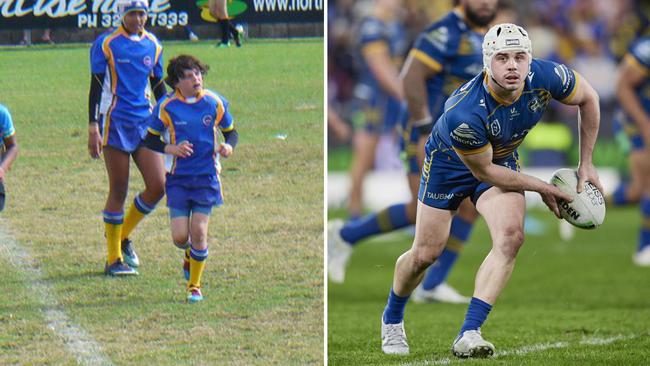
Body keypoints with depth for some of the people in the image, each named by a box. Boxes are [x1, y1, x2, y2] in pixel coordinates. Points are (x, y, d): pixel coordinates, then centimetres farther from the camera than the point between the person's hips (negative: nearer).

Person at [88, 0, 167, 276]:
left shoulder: (152, 45, 9)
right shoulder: (106, 44, -5)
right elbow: (96, 87, -6)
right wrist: (93, 128, -11)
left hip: (145, 122, 5)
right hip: (115, 123, -5)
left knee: (158, 186, -3)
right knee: (118, 191, -2)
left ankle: (124, 237, 20)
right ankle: (114, 258, 7)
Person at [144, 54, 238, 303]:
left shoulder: (215, 103, -3)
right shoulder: (166, 106, -6)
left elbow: (231, 132, 10)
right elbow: (150, 139, 4)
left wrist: (228, 147, -12)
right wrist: (171, 149, -15)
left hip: (206, 176, 0)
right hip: (178, 177, 0)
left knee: (199, 231, -8)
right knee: (180, 237, -6)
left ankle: (194, 285, 10)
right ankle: (190, 256, 33)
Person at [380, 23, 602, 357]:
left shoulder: (545, 77, -30)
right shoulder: (464, 113, -41)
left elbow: (588, 98, -7)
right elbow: (483, 171, -25)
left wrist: (586, 163, -2)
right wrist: (541, 187, -17)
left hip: (503, 159, 3)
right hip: (449, 159, -3)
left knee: (511, 236, -22)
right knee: (426, 254, 2)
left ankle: (468, 335, -22)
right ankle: (392, 319, 34)